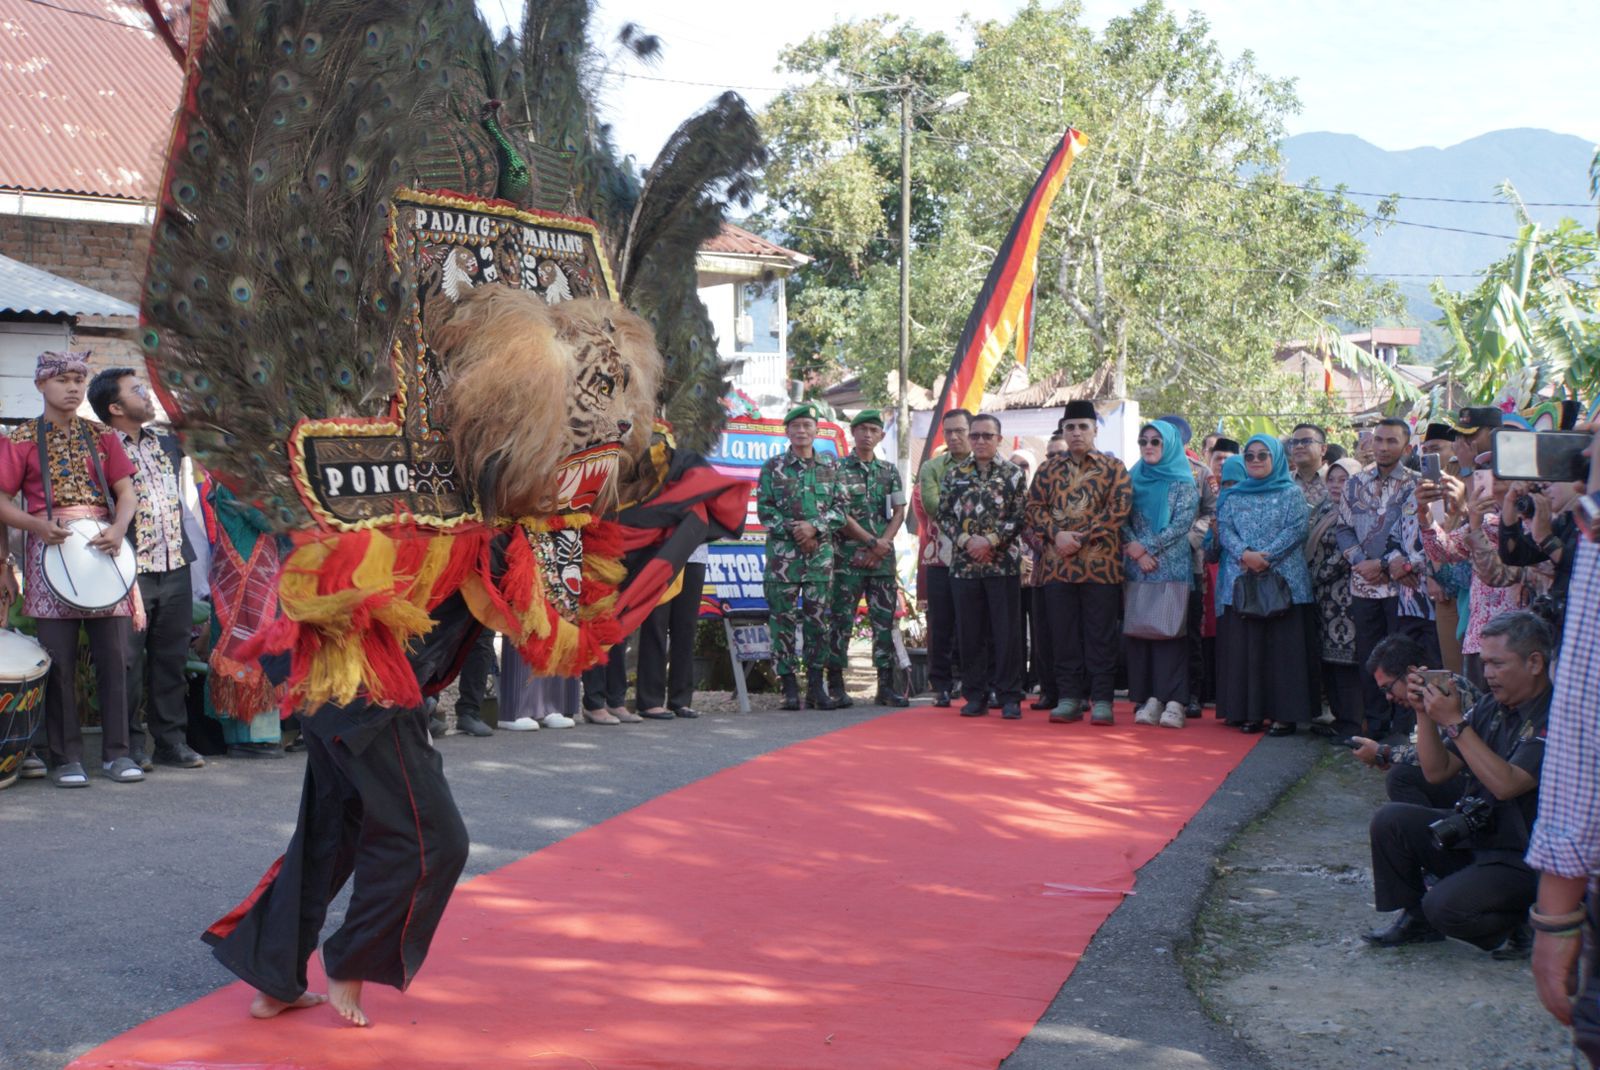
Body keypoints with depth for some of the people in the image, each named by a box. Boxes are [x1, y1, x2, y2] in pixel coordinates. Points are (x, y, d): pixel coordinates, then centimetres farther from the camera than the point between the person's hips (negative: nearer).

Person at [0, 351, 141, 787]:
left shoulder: (101, 436, 13)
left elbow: (127, 491, 7)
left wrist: (118, 528, -12)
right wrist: (37, 525, -17)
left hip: (103, 546, 2)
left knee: (114, 655, 0)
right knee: (59, 660, -2)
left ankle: (116, 752, 8)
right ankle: (66, 758, 5)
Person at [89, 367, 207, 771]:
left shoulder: (167, 445, 14)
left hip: (175, 568, 6)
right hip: (130, 572, -6)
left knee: (171, 660, 9)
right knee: (128, 662, -1)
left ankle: (172, 741, 15)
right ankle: (130, 745, 7)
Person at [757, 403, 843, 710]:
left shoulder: (830, 467, 10)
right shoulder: (773, 467, 4)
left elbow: (839, 509, 6)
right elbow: (764, 509, -1)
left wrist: (814, 527, -11)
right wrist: (793, 532, -11)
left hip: (820, 553, 2)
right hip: (783, 553, -2)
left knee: (818, 619, 4)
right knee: (784, 619, -2)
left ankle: (816, 686, 10)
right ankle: (789, 687, 2)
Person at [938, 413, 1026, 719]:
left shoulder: (1013, 474, 4)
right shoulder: (954, 473, 10)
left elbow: (1020, 516, -1)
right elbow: (944, 514, 6)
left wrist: (990, 540, -13)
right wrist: (967, 540, -9)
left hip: (1004, 564, -2)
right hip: (963, 564, 2)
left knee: (1006, 631, -1)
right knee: (970, 633, 5)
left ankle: (1009, 696, 4)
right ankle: (975, 695, 13)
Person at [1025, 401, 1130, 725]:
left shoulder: (1113, 467, 4)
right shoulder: (1049, 468, 13)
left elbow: (1119, 508, -6)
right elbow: (1035, 507, 8)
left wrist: (1081, 538, -12)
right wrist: (1056, 535, -10)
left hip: (1100, 564, -3)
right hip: (1056, 563, 3)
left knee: (1100, 634, 0)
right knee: (1063, 634, 5)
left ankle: (1101, 699, 5)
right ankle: (1069, 698, 11)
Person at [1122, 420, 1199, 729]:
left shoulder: (1184, 483, 1)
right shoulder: (1133, 479, 12)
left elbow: (1182, 524, -8)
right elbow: (1123, 520, 6)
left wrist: (1145, 547, -13)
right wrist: (1135, 549, -11)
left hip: (1171, 567, -4)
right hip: (1136, 567, 4)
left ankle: (1174, 702, -6)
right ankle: (1148, 698, 5)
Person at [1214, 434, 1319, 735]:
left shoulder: (1291, 493, 7)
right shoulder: (1235, 496, 16)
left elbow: (1296, 530, -5)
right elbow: (1224, 529, 4)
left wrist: (1265, 557, -16)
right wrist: (1245, 554, -15)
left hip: (1283, 581, -3)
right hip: (1241, 582, 3)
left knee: (1283, 647, -4)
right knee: (1244, 647, 0)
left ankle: (1284, 713, -3)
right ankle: (1248, 711, 4)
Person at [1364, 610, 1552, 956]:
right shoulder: (1491, 707, 5)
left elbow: (1505, 784, -31)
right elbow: (1437, 772, 5)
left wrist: (1454, 722, -28)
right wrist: (1426, 714, -9)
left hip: (1522, 859, -8)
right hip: (1473, 836, 8)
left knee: (1445, 905, -27)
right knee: (1390, 820, -9)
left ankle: (1519, 922, 3)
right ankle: (1415, 918, 10)